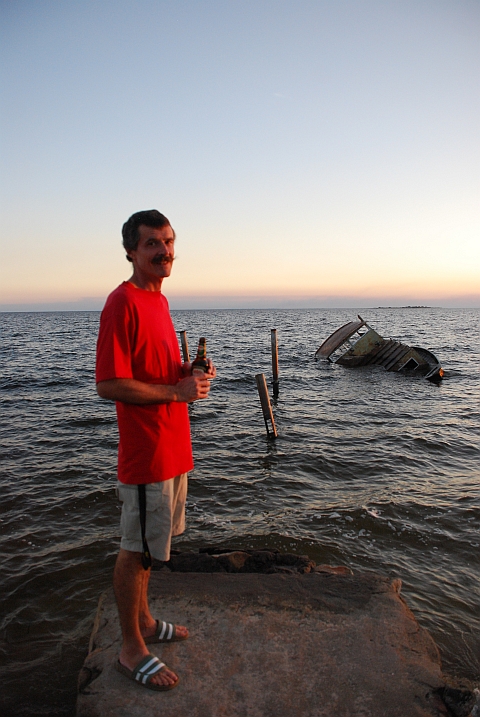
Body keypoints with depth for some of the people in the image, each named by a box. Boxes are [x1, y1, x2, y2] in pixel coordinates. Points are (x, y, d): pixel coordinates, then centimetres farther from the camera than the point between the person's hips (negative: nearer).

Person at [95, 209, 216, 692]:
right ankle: (131, 650, 25)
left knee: (147, 544, 22)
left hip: (171, 448, 9)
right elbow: (109, 386, -22)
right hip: (145, 452, -9)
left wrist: (190, 371, 3)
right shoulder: (122, 303, -17)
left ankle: (143, 621, 40)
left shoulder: (157, 299, 12)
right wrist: (178, 391, -19)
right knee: (136, 550, 6)